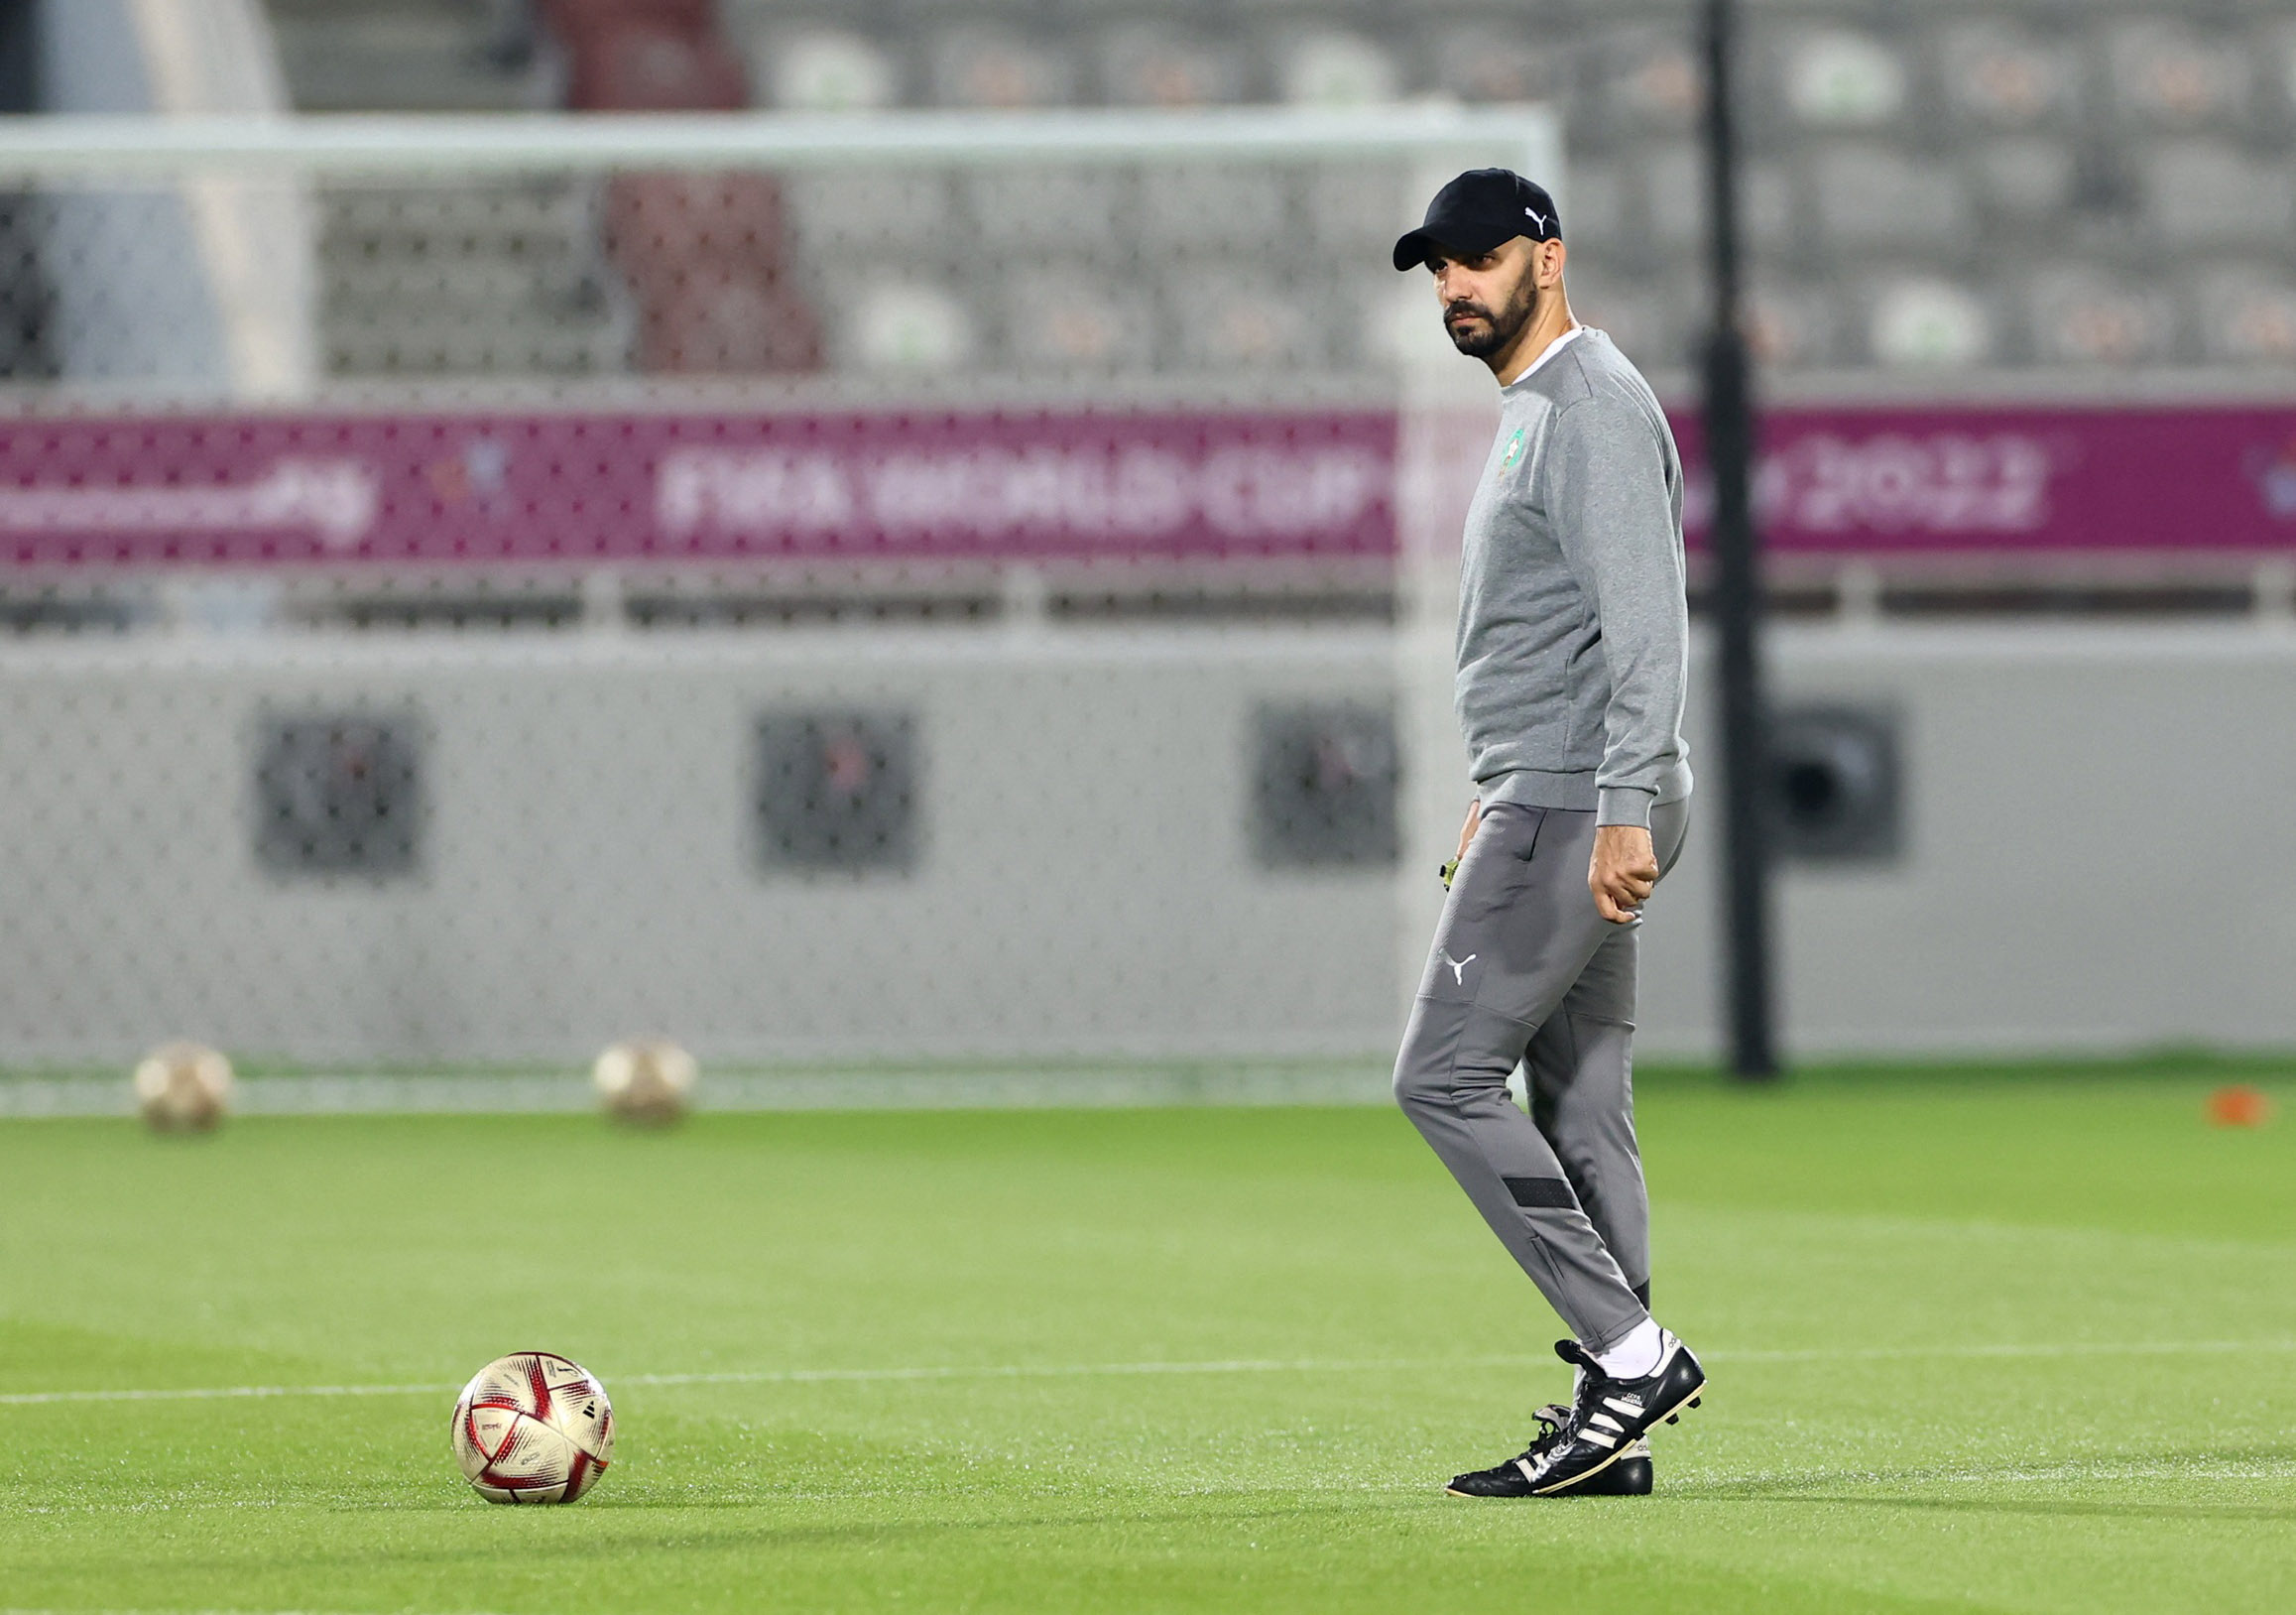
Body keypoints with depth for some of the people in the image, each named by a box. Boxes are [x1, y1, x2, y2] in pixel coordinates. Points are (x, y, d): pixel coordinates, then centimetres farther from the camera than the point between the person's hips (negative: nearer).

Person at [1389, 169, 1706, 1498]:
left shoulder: (1593, 404, -13)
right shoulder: (1533, 410, 20)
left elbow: (1648, 624, -23)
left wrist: (1622, 812, -30)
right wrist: (1500, 804, 28)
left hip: (1584, 804, -11)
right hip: (1553, 806, 11)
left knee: (1447, 1077, -11)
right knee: (1581, 1107, 8)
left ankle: (1632, 1354, -12)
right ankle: (1615, 1429, 7)